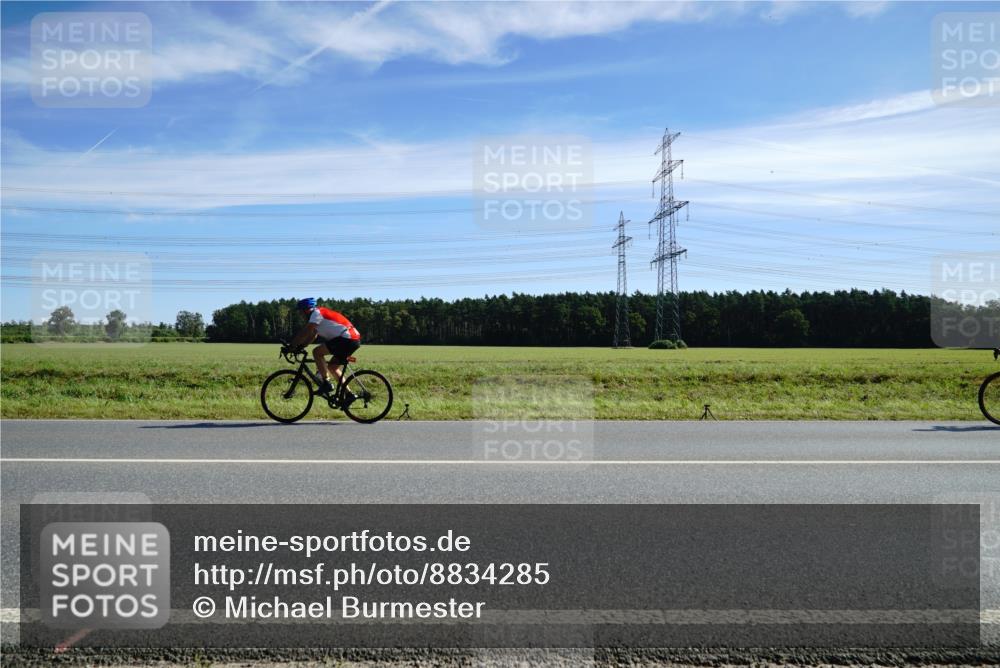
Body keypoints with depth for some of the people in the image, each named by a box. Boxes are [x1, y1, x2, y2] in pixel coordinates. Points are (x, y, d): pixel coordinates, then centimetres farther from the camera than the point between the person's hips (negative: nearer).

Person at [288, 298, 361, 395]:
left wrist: (292, 346, -7)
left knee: (317, 352, -10)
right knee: (332, 367, 17)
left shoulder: (316, 313, -6)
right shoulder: (320, 314, 23)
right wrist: (300, 347, 17)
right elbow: (312, 336, 26)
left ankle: (326, 383, -9)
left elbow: (305, 333, -13)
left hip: (347, 339, -10)